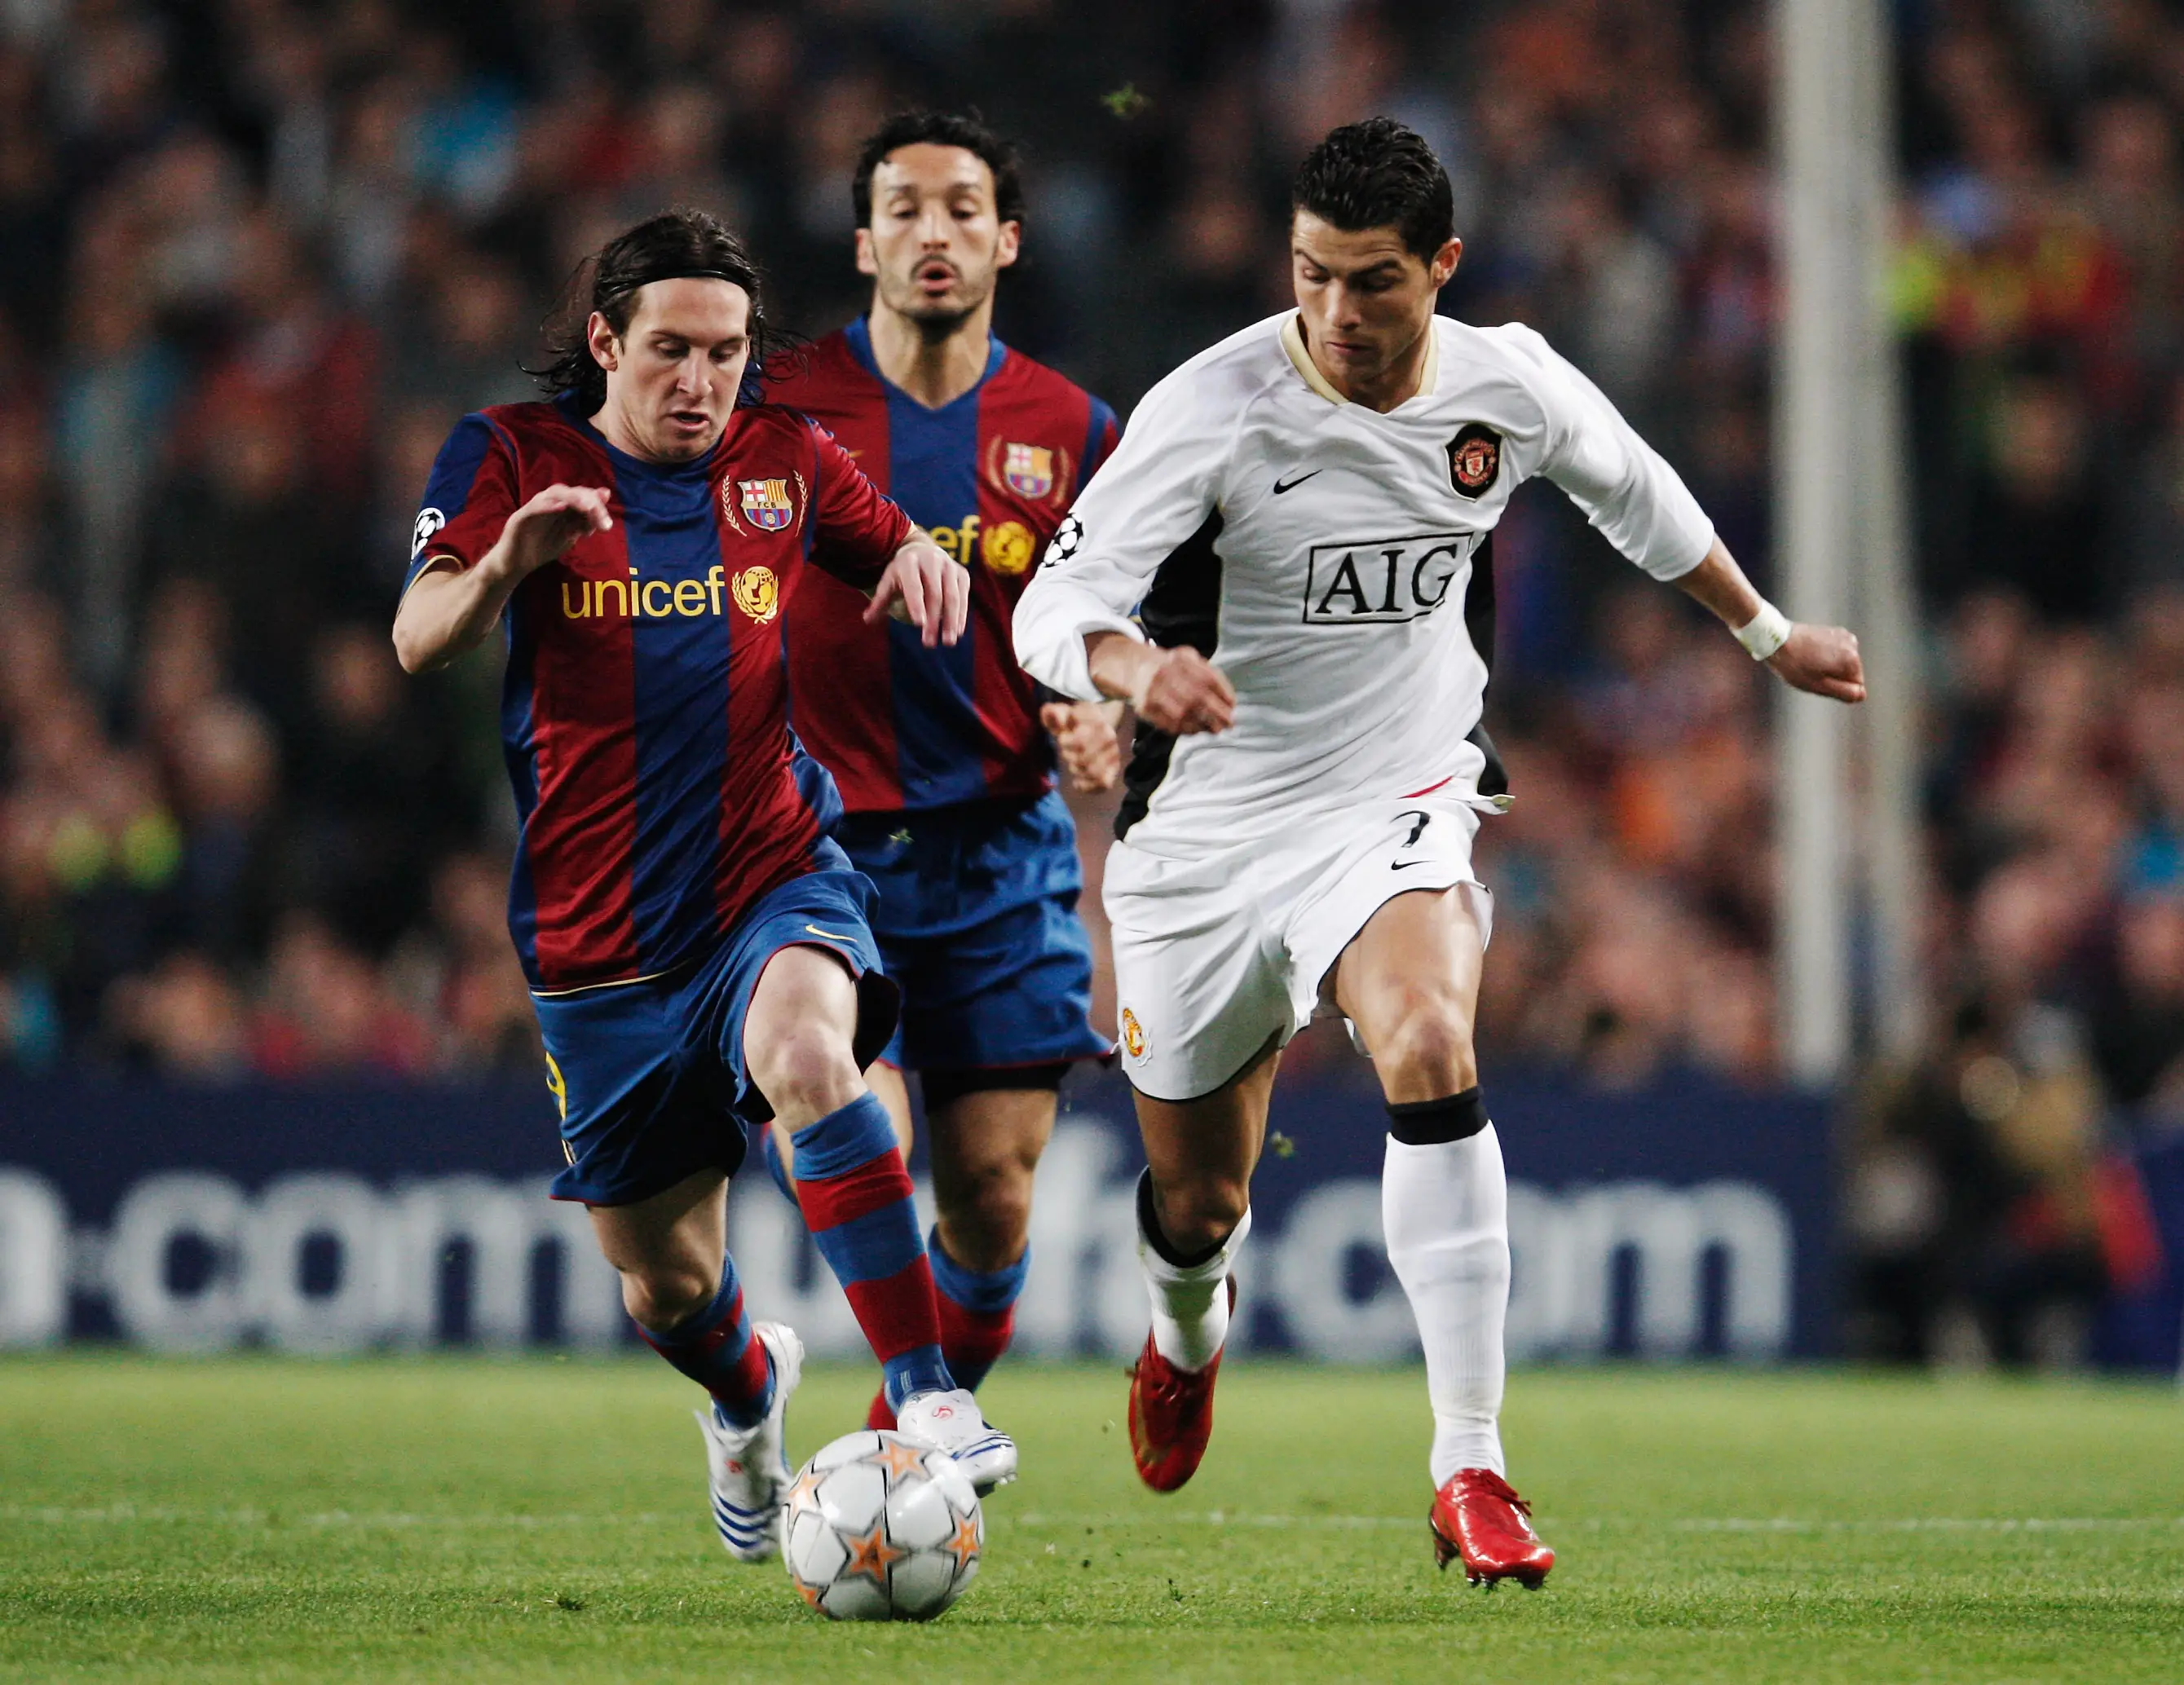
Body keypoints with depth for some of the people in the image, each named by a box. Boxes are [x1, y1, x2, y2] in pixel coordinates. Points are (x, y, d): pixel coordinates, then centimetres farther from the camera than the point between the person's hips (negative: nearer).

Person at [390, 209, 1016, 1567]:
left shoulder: (784, 460, 7)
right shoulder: (514, 456, 0)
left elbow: (904, 557, 22)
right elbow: (420, 638, -13)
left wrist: (925, 559, -5)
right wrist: (507, 562, -37)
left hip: (775, 873, 0)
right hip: (599, 932, 0)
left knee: (805, 1057, -36)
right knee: (666, 1288, 9)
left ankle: (926, 1395, -37)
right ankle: (749, 1390, 46)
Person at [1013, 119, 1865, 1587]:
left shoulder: (1511, 387, -7)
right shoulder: (1213, 408, -18)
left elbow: (1631, 488, 17)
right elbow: (1053, 602, -23)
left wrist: (1768, 634, 27)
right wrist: (1134, 665, -46)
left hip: (1400, 804, 0)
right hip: (1211, 827, 0)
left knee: (1429, 1046, -32)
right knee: (1197, 1198, 12)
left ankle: (1471, 1471, -29)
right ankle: (1188, 1339, 54)